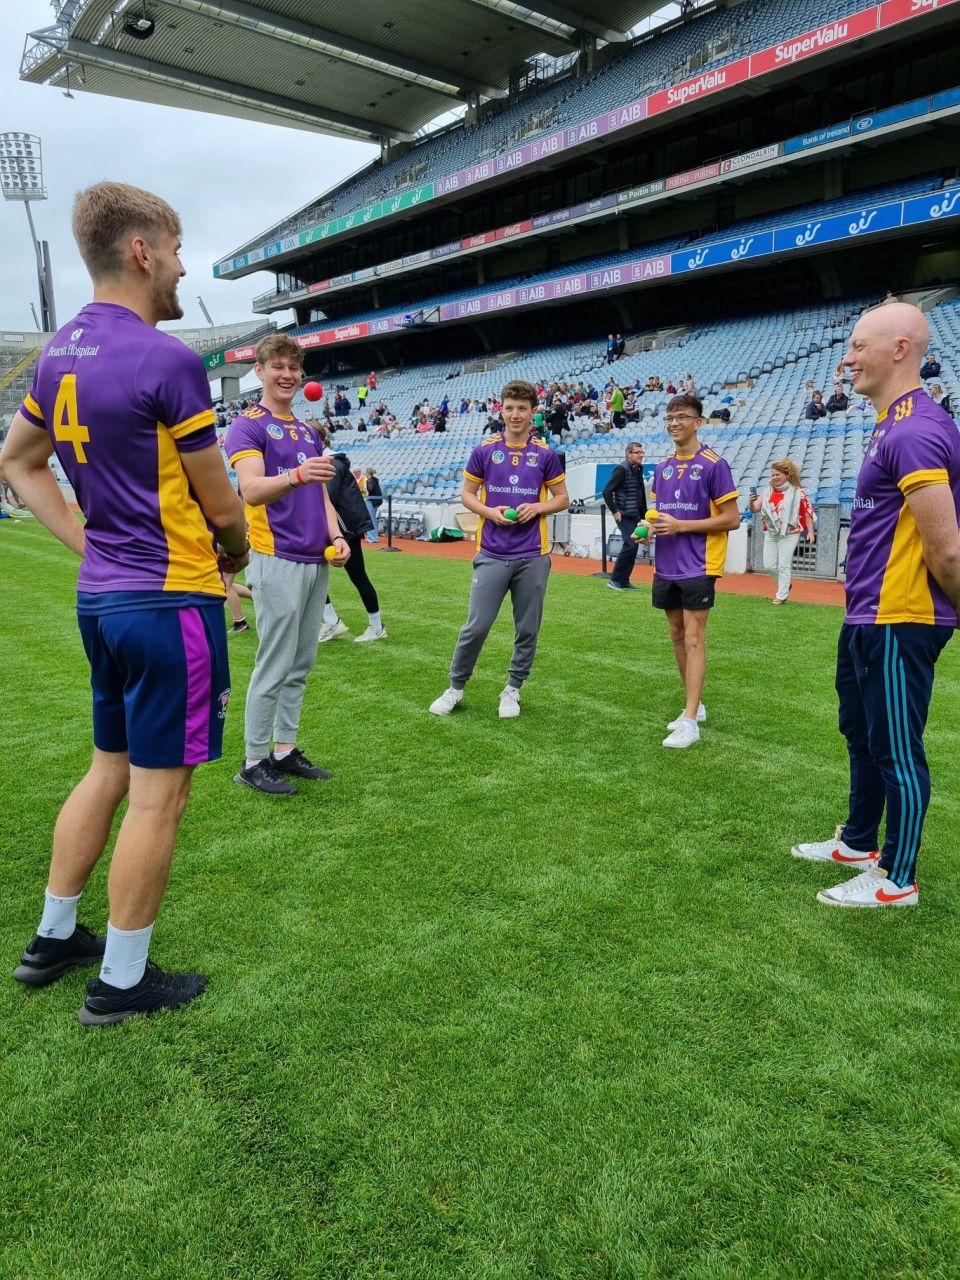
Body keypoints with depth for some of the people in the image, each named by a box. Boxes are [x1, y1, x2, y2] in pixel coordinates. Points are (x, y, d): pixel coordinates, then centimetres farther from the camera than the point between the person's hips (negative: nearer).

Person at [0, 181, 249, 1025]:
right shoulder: (168, 360, -16)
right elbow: (220, 505, -10)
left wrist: (90, 544, 15)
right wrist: (235, 554, 11)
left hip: (101, 598, 9)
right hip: (171, 602, -8)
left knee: (110, 771, 22)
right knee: (158, 795, 3)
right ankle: (122, 981, 18)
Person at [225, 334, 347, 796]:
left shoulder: (308, 432, 20)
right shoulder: (247, 425, -4)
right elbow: (252, 490, -20)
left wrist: (335, 535, 5)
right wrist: (295, 475, -39)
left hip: (317, 562, 8)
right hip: (277, 562, -8)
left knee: (300, 666, 12)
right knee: (274, 667, -4)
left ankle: (285, 751, 22)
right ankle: (254, 762, 8)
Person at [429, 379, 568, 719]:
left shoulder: (546, 455, 4)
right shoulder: (484, 450, 3)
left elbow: (562, 498, 10)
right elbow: (467, 494, 9)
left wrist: (537, 507, -10)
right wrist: (489, 511, -10)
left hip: (533, 556, 1)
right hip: (492, 555, -1)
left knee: (527, 629, 7)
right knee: (476, 626, -2)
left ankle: (513, 690, 24)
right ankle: (456, 687, 16)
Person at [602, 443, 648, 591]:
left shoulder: (638, 469, 12)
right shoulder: (622, 469, -12)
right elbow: (607, 491, -16)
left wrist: (643, 512, 13)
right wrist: (614, 511, -16)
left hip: (635, 516, 8)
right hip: (624, 516, -8)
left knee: (633, 546, 8)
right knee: (630, 545, -14)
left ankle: (624, 581, 16)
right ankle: (614, 578, -3)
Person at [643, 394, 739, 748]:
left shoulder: (713, 464, -8)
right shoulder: (662, 467, 11)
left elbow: (731, 519, -10)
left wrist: (681, 525, -17)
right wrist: (652, 527, -1)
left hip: (698, 566, -7)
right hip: (666, 567, 7)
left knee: (693, 638, -8)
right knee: (677, 636, 12)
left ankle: (690, 722, -8)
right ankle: (694, 706, 25)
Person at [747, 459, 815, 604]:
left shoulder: (797, 492, -6)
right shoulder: (767, 491, 4)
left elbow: (807, 512, -2)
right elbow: (754, 510, 0)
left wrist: (810, 531, -6)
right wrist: (751, 501, -22)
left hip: (789, 533, -5)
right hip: (771, 533, 5)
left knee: (784, 565, -3)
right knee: (769, 565, 6)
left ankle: (781, 596, 5)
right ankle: (785, 585, 31)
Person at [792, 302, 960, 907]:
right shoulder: (894, 424, 12)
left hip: (898, 624, -11)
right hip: (868, 617, 11)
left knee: (897, 752, 2)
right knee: (863, 737, 22)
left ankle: (897, 880, 18)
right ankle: (858, 843, 39)